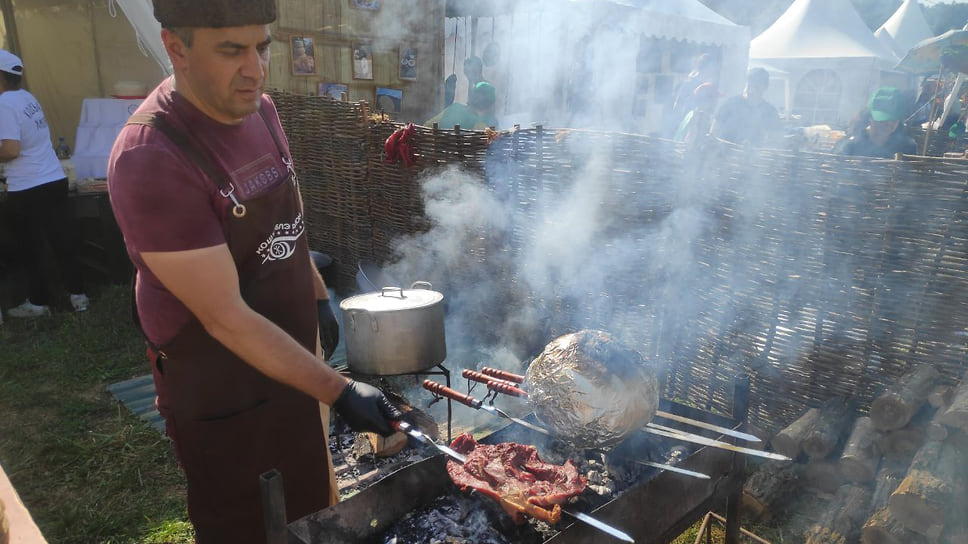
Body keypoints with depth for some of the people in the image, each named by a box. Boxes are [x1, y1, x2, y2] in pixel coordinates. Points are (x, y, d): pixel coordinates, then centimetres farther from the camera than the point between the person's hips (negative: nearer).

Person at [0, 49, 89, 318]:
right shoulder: (27, 97, 11)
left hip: (27, 189, -7)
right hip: (55, 181, 7)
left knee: (32, 249, 7)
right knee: (63, 243, 11)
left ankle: (39, 302, 18)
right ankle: (78, 295, 17)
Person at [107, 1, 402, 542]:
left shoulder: (260, 110, -2)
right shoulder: (150, 158, -27)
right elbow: (225, 317, -27)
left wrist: (319, 295, 13)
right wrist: (338, 391, -28)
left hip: (295, 363, 7)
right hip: (221, 392, -7)